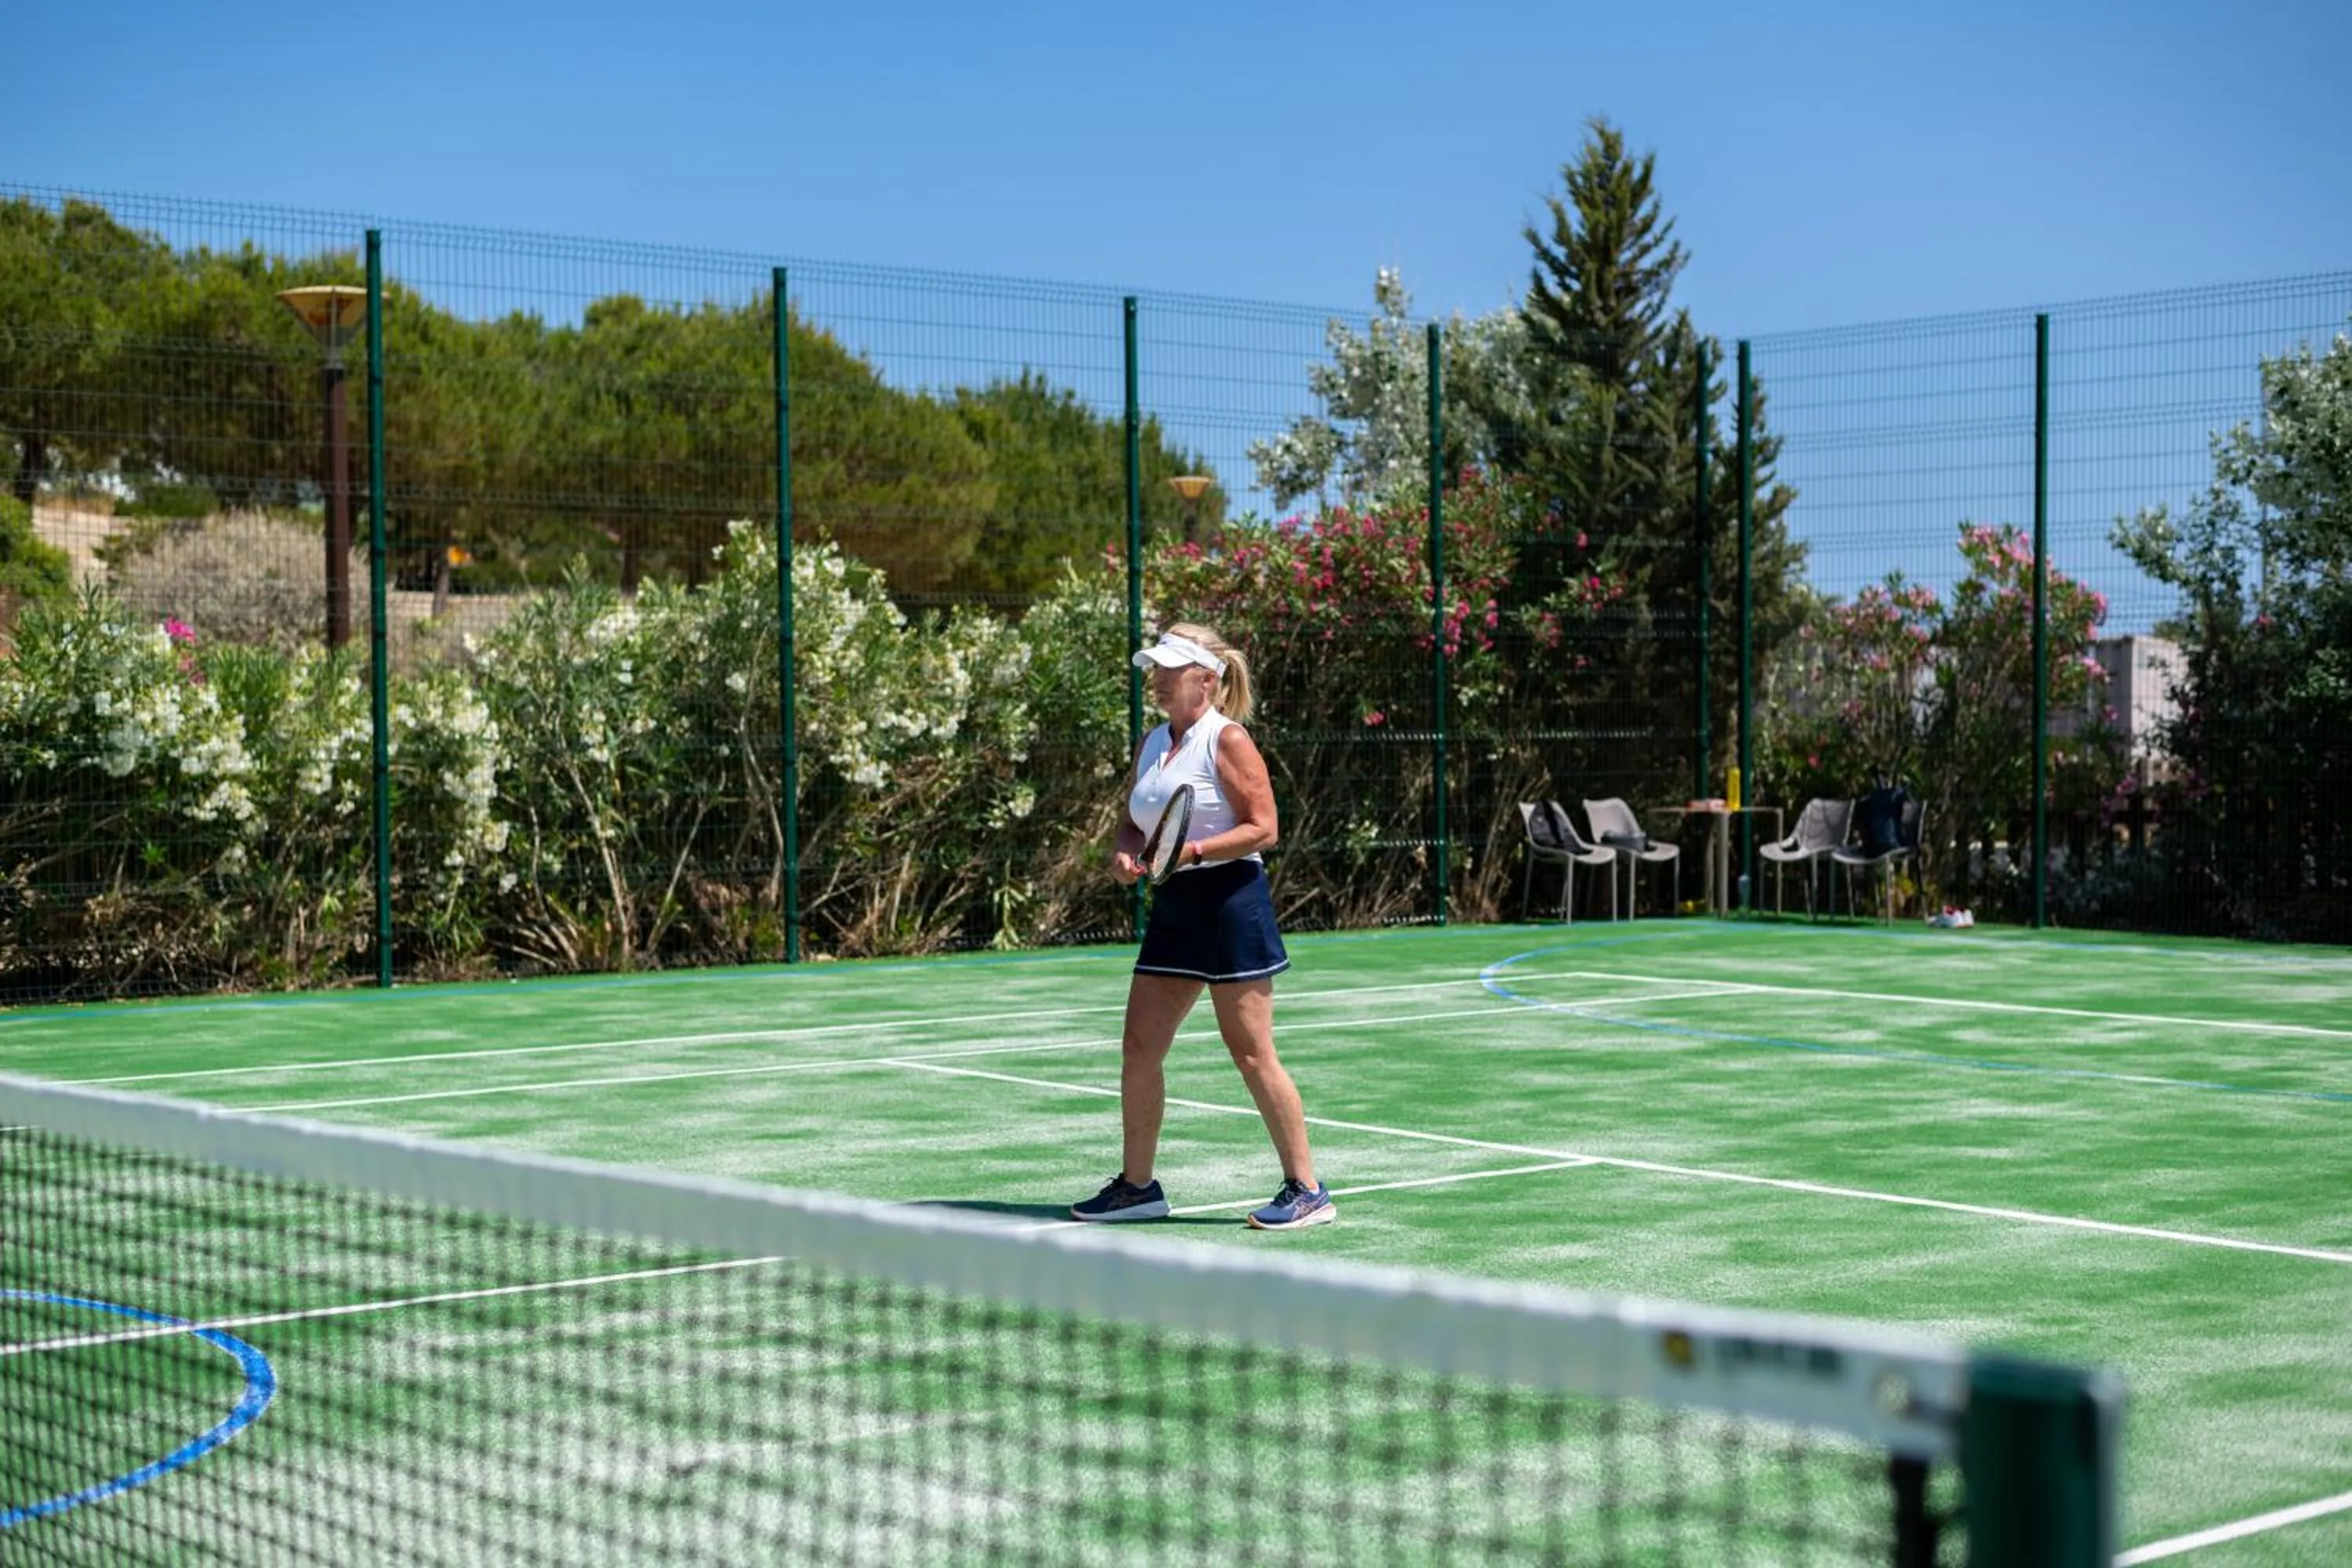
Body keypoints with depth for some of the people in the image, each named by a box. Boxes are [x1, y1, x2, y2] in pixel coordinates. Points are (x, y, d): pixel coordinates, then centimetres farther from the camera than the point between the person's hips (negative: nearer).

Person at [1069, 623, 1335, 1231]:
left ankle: (1306, 1191, 3)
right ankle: (1137, 1186, 18)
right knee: (1139, 1048, 7)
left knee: (1251, 1054, -6)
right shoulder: (1152, 744, 13)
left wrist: (1192, 851, -23)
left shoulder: (1227, 739, -10)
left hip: (1229, 901, -8)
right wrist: (1124, 853, 0)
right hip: (1174, 907, 8)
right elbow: (1135, 821, 21)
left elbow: (1262, 828, -14)